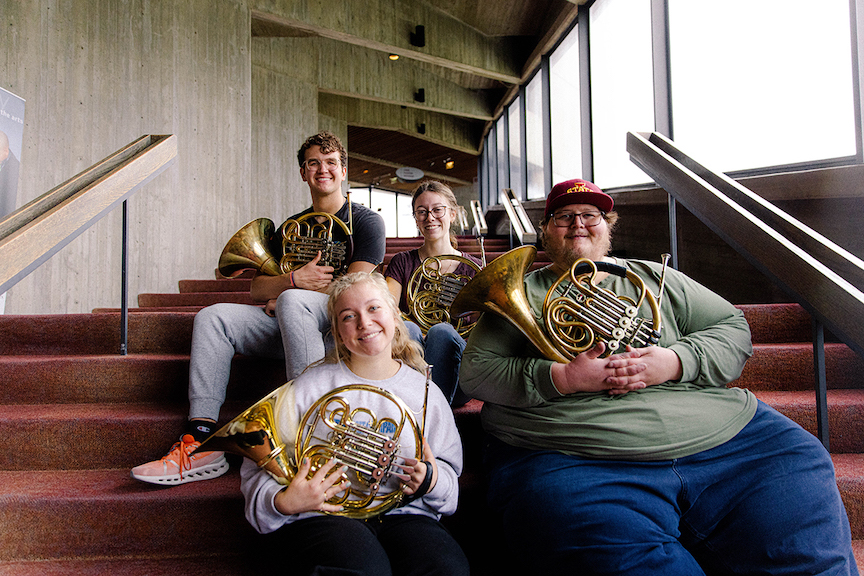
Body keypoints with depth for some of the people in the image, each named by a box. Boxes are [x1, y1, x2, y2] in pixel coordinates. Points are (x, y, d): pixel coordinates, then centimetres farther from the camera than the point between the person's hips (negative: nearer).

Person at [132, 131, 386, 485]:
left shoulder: (366, 221, 3)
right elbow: (257, 290, 11)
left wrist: (286, 295, -5)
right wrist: (294, 279, -11)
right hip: (287, 324, 6)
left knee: (293, 301, -36)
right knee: (211, 318, -13)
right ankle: (201, 443, -23)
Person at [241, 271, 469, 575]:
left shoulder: (424, 391, 10)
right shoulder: (310, 387, 3)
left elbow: (450, 472, 13)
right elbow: (258, 469, 2)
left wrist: (432, 481, -10)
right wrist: (282, 502, -19)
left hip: (403, 515, 2)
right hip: (322, 514, -2)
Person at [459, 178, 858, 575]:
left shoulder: (652, 278, 20)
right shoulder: (523, 294, 12)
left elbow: (734, 330, 15)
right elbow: (474, 372, 2)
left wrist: (676, 361, -7)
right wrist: (561, 378, -13)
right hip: (575, 462, -3)